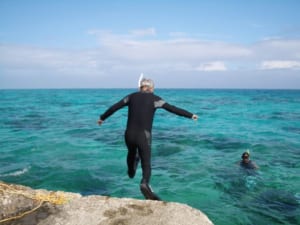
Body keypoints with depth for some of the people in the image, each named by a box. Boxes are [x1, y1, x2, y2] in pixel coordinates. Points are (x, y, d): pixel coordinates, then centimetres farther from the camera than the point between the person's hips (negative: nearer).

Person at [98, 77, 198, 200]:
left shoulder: (132, 96, 9)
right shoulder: (154, 98, 1)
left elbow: (114, 107, 13)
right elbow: (173, 109, -3)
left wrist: (102, 117, 27)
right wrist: (190, 115, 4)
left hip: (130, 134, 4)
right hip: (143, 135, -3)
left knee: (132, 153, 33)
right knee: (146, 164, 2)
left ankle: (131, 172, 57)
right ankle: (144, 183, -26)